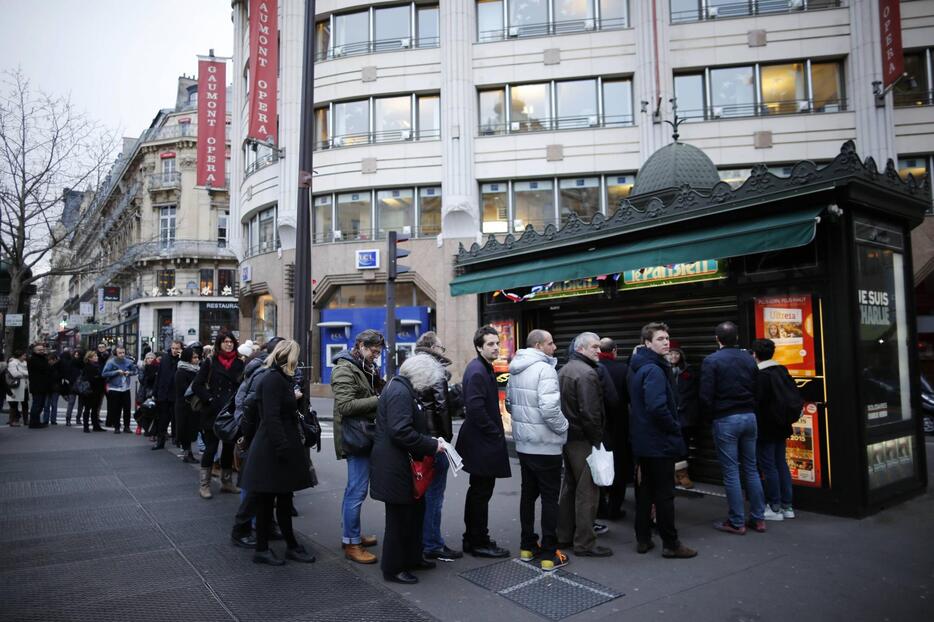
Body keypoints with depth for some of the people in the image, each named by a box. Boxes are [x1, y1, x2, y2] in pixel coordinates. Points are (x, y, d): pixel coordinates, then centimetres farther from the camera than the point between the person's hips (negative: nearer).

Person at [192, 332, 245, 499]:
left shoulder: (239, 363, 7)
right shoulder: (210, 363, -1)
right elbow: (197, 385, -4)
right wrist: (209, 400, -11)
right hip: (213, 412, -3)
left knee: (229, 447, 11)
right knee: (211, 447, 0)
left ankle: (226, 482, 24)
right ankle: (204, 484, 10)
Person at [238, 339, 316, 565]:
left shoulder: (280, 379, 14)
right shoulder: (273, 379, -16)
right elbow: (271, 417, -23)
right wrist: (282, 447, -25)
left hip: (280, 447, 10)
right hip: (271, 450, -9)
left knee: (284, 499, 14)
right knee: (267, 500, 3)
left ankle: (292, 546, 23)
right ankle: (261, 549, 16)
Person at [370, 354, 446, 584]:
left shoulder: (404, 389, 13)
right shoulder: (400, 392, -21)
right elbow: (400, 432, -28)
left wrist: (430, 440, 9)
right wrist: (431, 446, -20)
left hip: (403, 465, 11)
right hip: (395, 467, -11)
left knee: (415, 511, 20)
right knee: (399, 517, 2)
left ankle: (412, 558, 35)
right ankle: (393, 568, 17)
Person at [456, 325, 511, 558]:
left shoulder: (484, 368, 14)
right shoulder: (477, 371, -18)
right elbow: (475, 408, -26)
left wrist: (496, 431, 12)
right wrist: (495, 433, -16)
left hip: (480, 441, 11)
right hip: (483, 443, -11)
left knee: (478, 491, 18)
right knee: (482, 492, 0)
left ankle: (472, 539, 29)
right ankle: (479, 543, 11)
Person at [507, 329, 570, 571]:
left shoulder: (515, 370, 9)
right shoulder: (544, 369, -19)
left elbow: (509, 402, 18)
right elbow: (549, 408, -27)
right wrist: (564, 427, -12)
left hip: (523, 443, 8)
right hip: (545, 445, -8)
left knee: (528, 493, 17)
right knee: (550, 497, 2)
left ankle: (527, 546, 26)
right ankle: (549, 554, 8)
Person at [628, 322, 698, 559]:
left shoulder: (637, 368, 11)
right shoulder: (654, 370, -19)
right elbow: (658, 408, -28)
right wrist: (675, 427, -12)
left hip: (642, 441, 9)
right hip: (660, 442, -9)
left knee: (644, 491, 14)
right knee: (664, 494, 1)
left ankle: (643, 539, 22)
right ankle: (670, 544, 11)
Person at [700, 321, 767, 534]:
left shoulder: (711, 361, -10)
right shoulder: (749, 359, 6)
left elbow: (706, 396, -12)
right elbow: (758, 391, 8)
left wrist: (712, 414, 4)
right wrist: (750, 410, 16)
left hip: (725, 420, -5)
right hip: (749, 417, 5)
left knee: (731, 472, 1)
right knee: (751, 469, 13)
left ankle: (737, 522, 7)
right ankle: (758, 518, 19)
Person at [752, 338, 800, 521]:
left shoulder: (760, 375, -17)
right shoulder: (782, 370, 6)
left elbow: (756, 403, -18)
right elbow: (795, 397, 12)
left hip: (765, 428, -8)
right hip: (781, 426, 8)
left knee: (768, 466, -1)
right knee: (781, 464, 14)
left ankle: (775, 508, 5)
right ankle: (787, 506, 19)